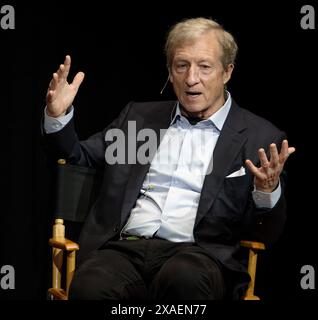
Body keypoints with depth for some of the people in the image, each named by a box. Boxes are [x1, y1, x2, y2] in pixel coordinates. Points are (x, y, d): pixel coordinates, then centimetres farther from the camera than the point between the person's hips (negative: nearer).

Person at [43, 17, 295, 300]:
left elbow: (266, 234, 5)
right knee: (90, 286, -33)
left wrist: (268, 191, -17)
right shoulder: (139, 115, 20)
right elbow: (78, 159, 26)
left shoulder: (261, 138, 8)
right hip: (124, 248, 1)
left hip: (198, 253, -1)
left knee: (183, 278, -37)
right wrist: (58, 115, 7)